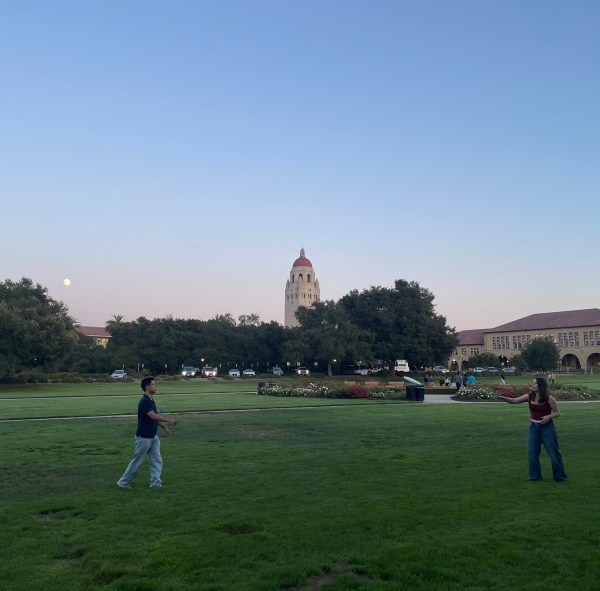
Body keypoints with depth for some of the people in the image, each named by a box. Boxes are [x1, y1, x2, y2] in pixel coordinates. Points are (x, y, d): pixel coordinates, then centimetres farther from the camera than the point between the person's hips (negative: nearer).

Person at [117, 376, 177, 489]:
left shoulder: (151, 400, 8)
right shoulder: (144, 401, -21)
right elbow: (153, 416, -33)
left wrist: (164, 427, 12)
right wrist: (169, 420, -33)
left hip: (153, 437, 8)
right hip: (143, 438, -8)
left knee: (157, 461, 4)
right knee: (137, 462, 5)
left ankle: (156, 483, 6)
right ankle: (123, 482, 21)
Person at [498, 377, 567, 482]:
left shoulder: (549, 398, -12)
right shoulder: (529, 397, -2)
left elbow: (557, 413, -4)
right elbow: (514, 401, -4)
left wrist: (549, 416, -22)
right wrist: (502, 397, -20)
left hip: (547, 427, -4)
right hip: (533, 427, 4)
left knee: (553, 453, 5)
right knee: (532, 453, 5)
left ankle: (560, 476, 21)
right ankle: (535, 476, 17)